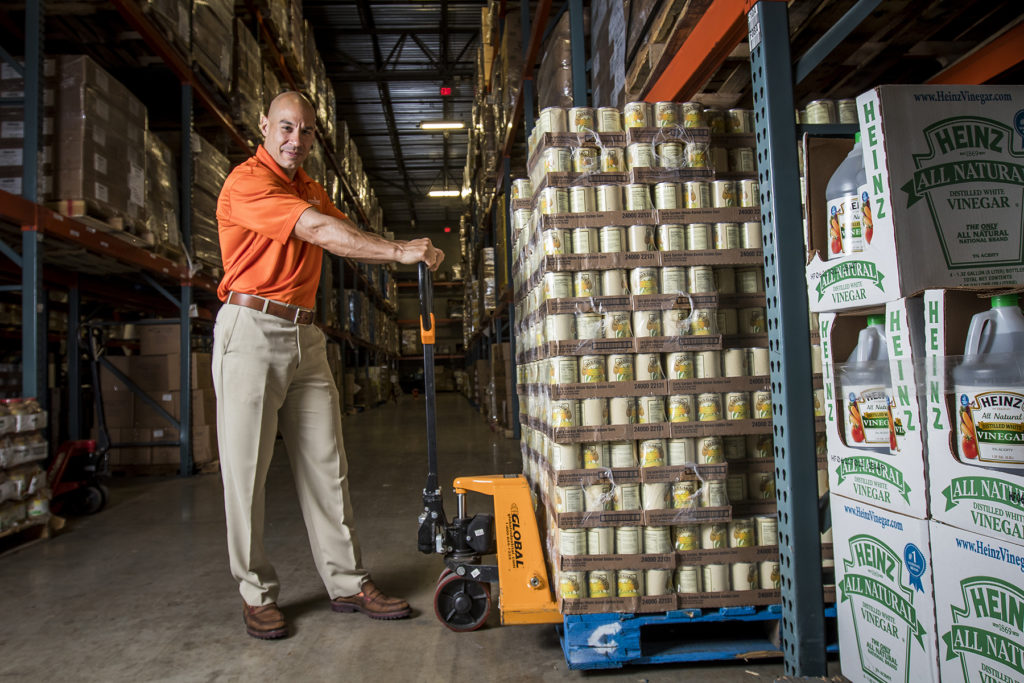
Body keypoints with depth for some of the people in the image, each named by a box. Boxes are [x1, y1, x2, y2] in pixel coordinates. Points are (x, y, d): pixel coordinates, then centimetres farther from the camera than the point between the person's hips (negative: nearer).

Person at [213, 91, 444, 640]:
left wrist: (406, 252, 0)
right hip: (251, 329, -7)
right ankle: (256, 593, 14)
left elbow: (346, 232, 17)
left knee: (325, 465, 6)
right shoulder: (247, 182, -8)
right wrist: (399, 251, -20)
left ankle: (347, 583, 14)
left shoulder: (309, 188, 20)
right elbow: (319, 232, -20)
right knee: (246, 467, 0)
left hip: (305, 336, 7)